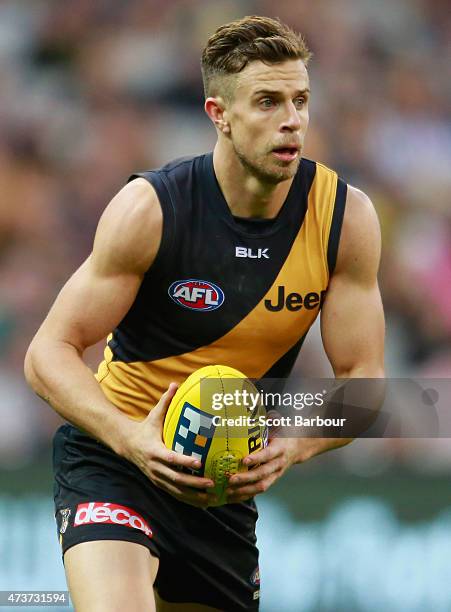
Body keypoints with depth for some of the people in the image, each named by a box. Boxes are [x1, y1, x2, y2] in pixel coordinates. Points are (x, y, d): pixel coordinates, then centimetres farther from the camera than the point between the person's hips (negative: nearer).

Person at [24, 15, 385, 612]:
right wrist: (132, 437, -35)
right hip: (116, 455, -5)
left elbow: (363, 381, -7)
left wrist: (292, 446, -28)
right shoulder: (150, 209, -20)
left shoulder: (346, 219, -10)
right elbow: (49, 352, -18)